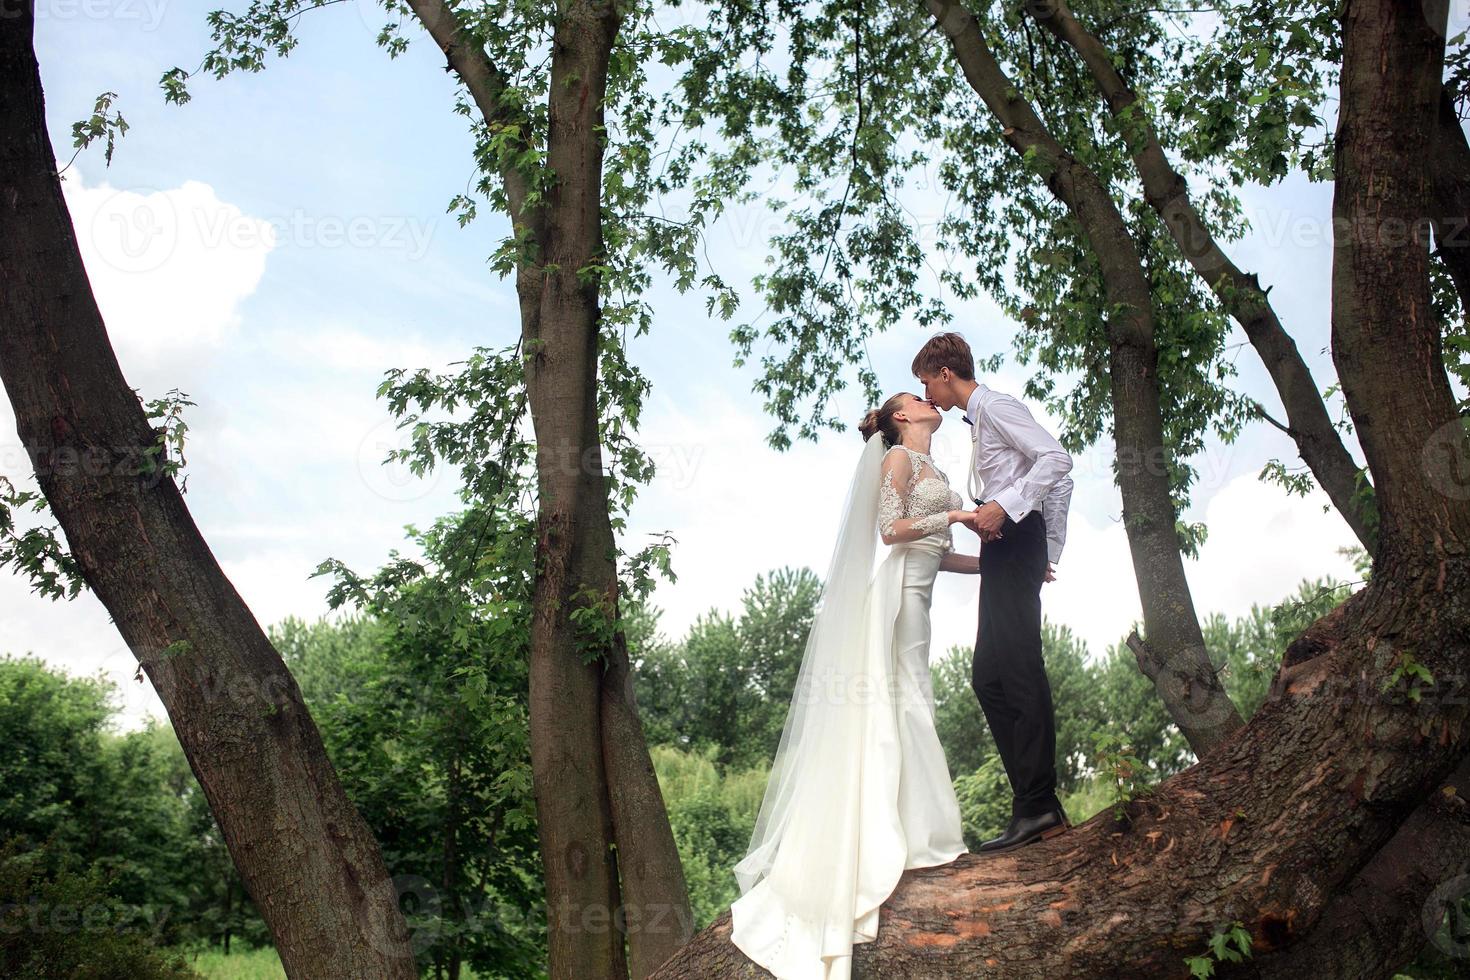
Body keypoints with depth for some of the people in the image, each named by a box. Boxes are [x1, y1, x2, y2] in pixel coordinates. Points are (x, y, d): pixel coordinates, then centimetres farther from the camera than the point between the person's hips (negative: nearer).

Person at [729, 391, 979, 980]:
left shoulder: (929, 469, 22)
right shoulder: (898, 458, -3)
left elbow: (940, 554, 20)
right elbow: (891, 528, -15)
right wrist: (955, 515, -11)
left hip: (915, 594, 9)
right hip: (896, 590, -9)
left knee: (908, 707, 8)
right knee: (897, 704, -9)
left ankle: (910, 835, 11)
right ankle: (903, 838, -8)